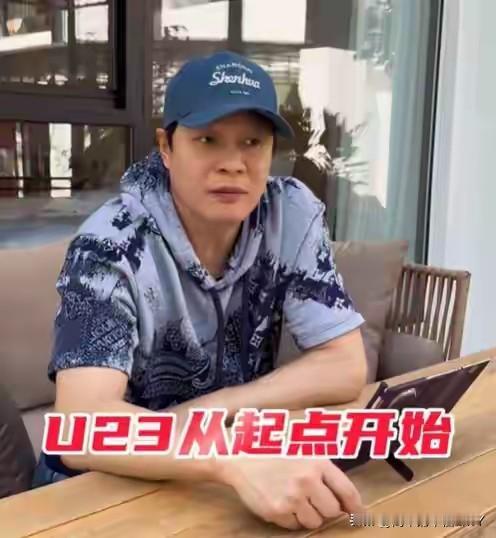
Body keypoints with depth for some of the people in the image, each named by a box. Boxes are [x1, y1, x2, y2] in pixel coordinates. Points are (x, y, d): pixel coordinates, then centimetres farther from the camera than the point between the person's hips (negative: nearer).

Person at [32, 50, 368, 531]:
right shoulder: (109, 247, -20)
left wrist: (211, 409, -17)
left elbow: (345, 368, -9)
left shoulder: (292, 216, -10)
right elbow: (82, 425, -31)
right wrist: (237, 461, -45)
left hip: (235, 479, 3)